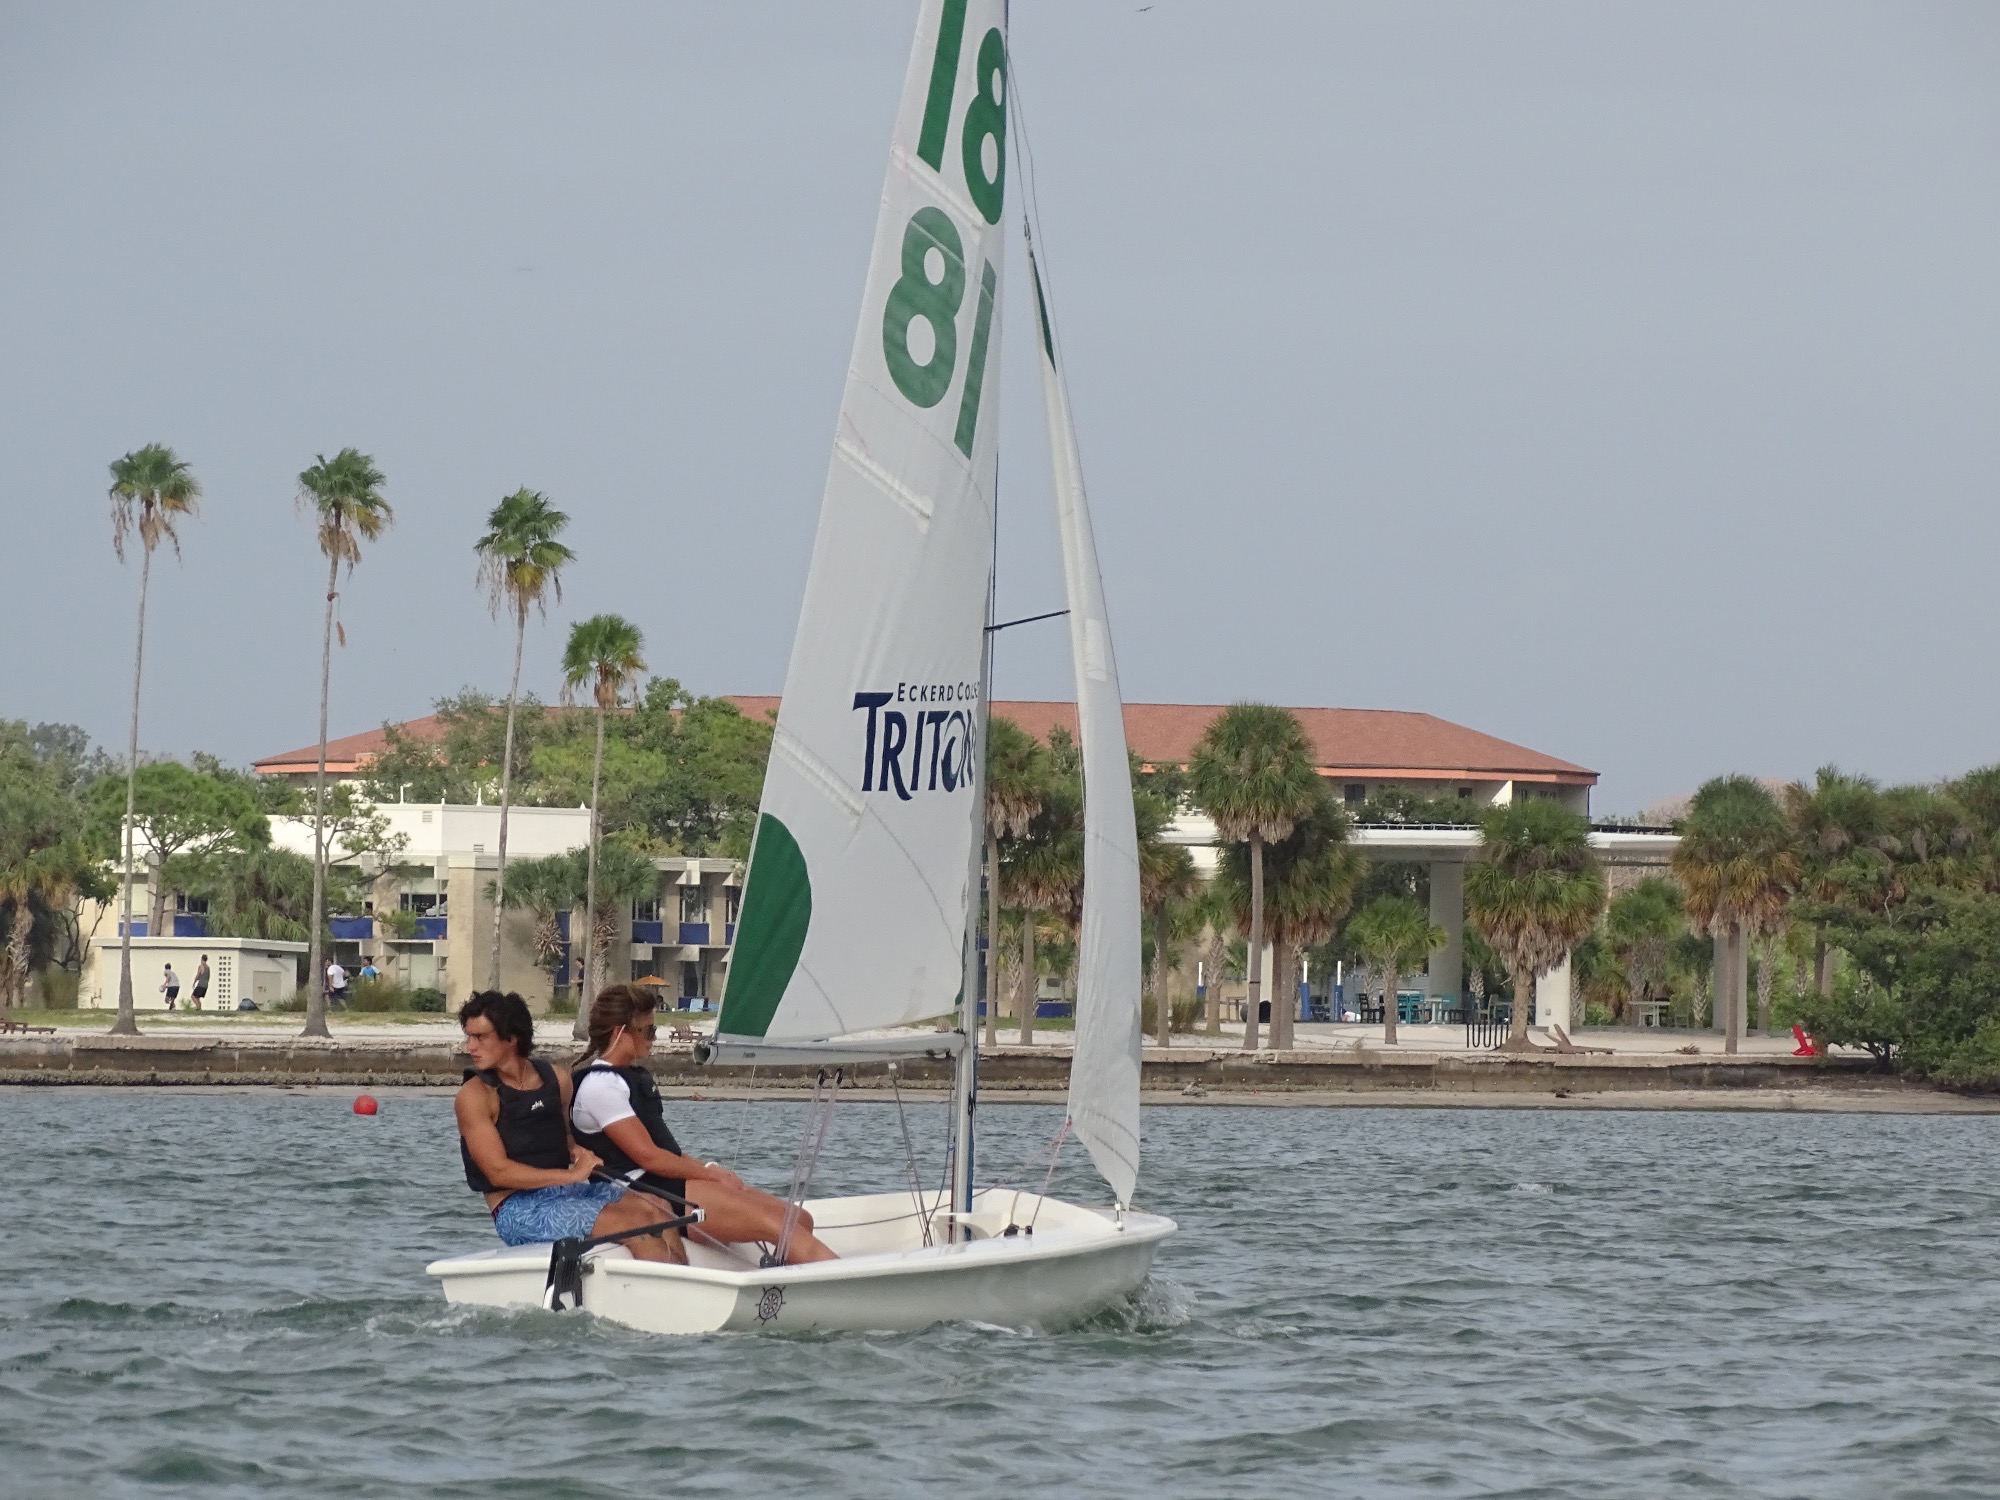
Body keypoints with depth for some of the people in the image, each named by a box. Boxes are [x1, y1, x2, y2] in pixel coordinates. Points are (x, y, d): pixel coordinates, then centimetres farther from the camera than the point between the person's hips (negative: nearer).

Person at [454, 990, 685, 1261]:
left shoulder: (556, 1079, 12)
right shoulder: (475, 1096, -7)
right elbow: (498, 1172, -15)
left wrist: (577, 1152, 3)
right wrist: (571, 1175, -19)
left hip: (568, 1192, 7)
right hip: (518, 1211, -7)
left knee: (656, 1211, -15)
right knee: (632, 1225, -23)